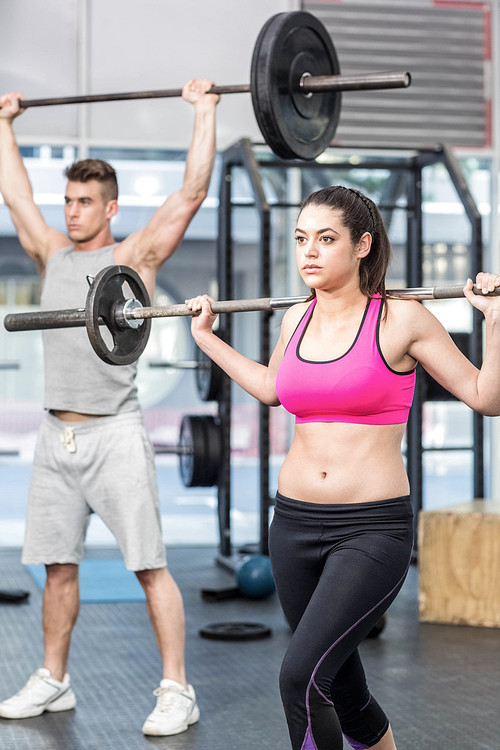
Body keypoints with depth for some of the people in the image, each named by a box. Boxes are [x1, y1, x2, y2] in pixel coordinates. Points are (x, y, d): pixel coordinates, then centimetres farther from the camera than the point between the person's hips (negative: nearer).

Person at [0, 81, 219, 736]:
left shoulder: (134, 256, 0)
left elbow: (192, 193, -4)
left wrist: (205, 112, -2)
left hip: (113, 434, -6)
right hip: (56, 436, 6)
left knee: (149, 565, -5)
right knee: (57, 565, 12)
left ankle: (177, 691, -2)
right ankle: (53, 681, 24)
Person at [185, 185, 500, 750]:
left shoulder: (401, 320, -9)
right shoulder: (296, 321, 6)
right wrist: (207, 337, 27)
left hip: (373, 529, -6)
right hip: (294, 523, 6)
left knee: (300, 676, -19)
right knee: (339, 689, 18)